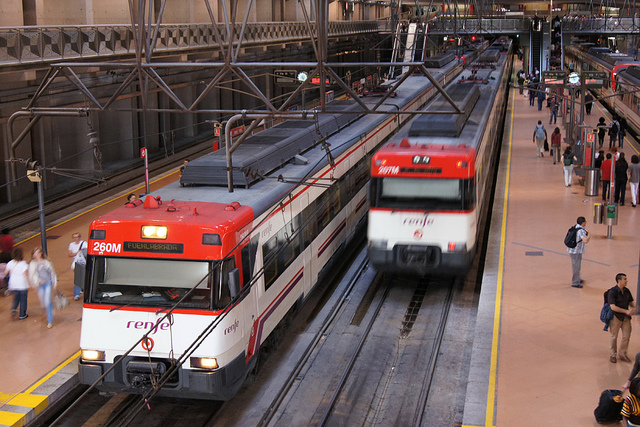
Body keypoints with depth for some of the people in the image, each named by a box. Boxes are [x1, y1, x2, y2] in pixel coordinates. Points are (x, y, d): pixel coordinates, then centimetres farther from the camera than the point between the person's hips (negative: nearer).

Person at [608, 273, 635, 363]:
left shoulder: (627, 291, 3)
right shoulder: (612, 292, -17)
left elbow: (631, 303, 12)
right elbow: (613, 307, -23)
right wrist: (626, 311, -26)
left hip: (626, 317, 5)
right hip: (616, 316, -5)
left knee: (626, 336, 7)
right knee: (614, 337, 5)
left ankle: (622, 354, 23)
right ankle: (612, 355, 22)